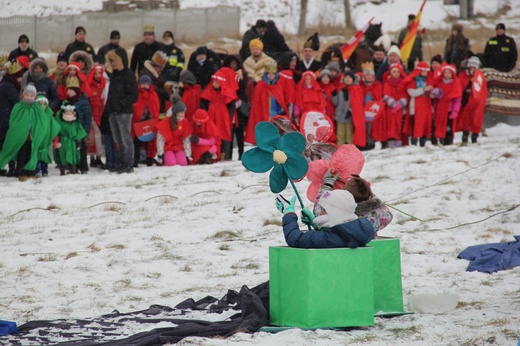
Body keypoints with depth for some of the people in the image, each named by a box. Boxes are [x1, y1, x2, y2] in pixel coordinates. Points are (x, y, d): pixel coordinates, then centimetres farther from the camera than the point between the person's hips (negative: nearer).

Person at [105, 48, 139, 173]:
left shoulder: (128, 75, -6)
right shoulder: (113, 74, 17)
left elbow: (133, 96, -10)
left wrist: (121, 104, -15)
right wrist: (108, 107, 11)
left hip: (124, 112, -8)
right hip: (113, 112, 8)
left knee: (126, 139, -7)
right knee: (118, 140, 12)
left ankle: (128, 164, -5)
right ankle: (120, 163, 17)